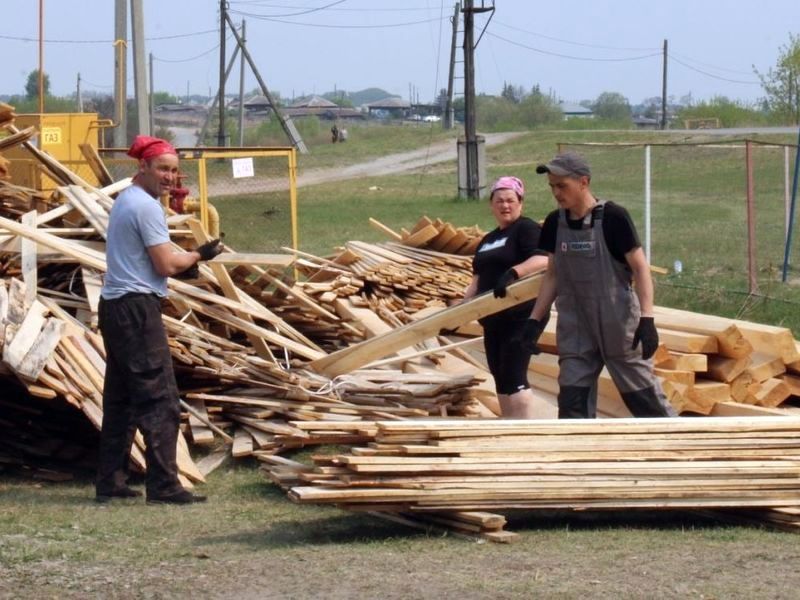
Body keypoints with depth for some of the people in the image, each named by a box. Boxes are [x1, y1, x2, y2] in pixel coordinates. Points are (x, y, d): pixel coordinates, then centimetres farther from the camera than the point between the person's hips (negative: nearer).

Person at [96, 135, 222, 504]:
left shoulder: (124, 201, 18)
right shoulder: (147, 207, -13)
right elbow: (166, 265, -14)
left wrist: (184, 262, 10)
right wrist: (199, 255, 2)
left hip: (114, 305, 10)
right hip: (137, 307, -10)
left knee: (119, 398, 14)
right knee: (160, 400, -9)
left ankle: (110, 482, 16)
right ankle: (163, 485, -10)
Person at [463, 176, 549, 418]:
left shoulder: (526, 229, -5)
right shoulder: (487, 241, 21)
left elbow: (543, 260, -22)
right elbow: (477, 280, 23)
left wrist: (513, 272, -36)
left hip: (520, 316, -9)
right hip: (492, 318, 9)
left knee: (513, 378, -13)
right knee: (500, 380, 11)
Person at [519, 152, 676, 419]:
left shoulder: (613, 218, -13)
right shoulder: (556, 223, 4)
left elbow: (640, 268, -11)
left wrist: (647, 318, -19)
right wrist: (535, 319, 8)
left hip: (617, 324, -5)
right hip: (575, 326, 5)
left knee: (643, 395, 1)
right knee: (572, 400, -1)